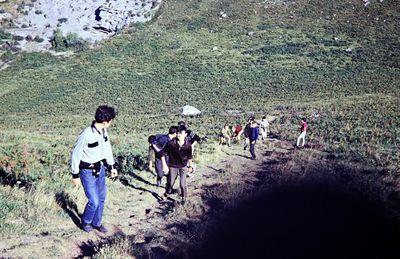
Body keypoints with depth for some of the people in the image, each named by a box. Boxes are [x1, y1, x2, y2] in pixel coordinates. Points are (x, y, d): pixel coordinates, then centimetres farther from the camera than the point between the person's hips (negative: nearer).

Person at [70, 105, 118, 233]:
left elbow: (107, 149, 13)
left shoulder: (104, 131, -4)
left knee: (101, 198, 15)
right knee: (94, 201, -6)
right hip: (88, 171, -7)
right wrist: (75, 175, -11)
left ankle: (96, 223, 35)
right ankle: (85, 222, 23)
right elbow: (75, 154, -17)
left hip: (100, 168, 7)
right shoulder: (86, 135, -27)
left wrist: (111, 167, 17)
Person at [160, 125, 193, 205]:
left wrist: (190, 166, 1)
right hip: (173, 166, 0)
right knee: (170, 182, 9)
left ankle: (184, 198, 28)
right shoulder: (171, 143, -23)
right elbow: (163, 153, -11)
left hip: (183, 166, 0)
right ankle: (166, 195, 37)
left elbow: (190, 156, 2)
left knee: (183, 184, 2)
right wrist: (164, 165, -13)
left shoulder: (188, 145, -17)